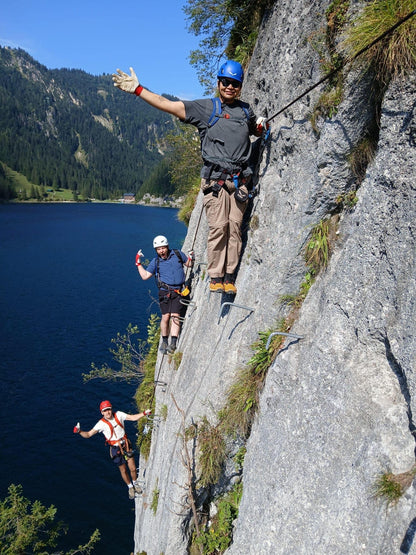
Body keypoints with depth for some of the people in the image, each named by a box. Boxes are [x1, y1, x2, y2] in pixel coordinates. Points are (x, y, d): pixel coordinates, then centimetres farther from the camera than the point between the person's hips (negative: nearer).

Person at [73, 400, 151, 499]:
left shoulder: (118, 415, -9)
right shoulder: (101, 424, -13)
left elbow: (133, 418, -8)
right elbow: (88, 434, -10)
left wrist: (144, 413, -22)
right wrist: (79, 431, -29)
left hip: (126, 446, 1)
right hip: (116, 449, -1)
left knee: (132, 469, 3)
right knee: (123, 470, 13)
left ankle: (135, 483, 34)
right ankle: (130, 487, 40)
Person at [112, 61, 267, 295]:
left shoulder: (246, 110, 18)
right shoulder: (205, 108, 6)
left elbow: (257, 132, 37)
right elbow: (167, 104, 0)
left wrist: (261, 126, 12)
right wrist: (138, 90, -8)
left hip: (240, 179, 3)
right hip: (215, 179, -3)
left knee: (235, 227, -2)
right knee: (218, 226, -9)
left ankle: (229, 276, 5)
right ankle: (216, 276, 0)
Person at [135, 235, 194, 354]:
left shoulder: (177, 254, 8)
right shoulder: (155, 262, 9)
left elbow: (188, 265, 22)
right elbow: (145, 276, 11)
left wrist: (190, 258, 1)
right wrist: (138, 263, 8)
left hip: (178, 291, 0)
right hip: (164, 292, 0)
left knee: (175, 316, -11)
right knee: (165, 317, -7)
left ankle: (173, 343, -12)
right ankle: (164, 341, 10)